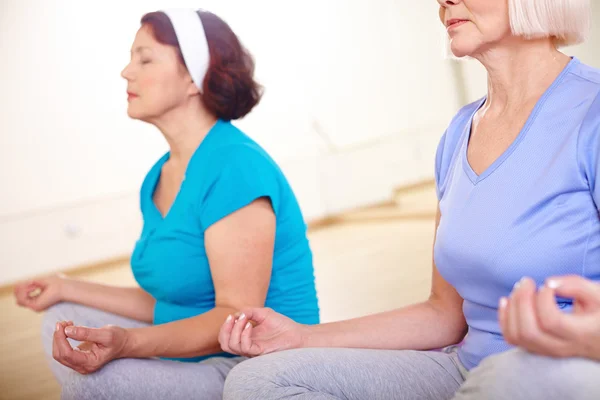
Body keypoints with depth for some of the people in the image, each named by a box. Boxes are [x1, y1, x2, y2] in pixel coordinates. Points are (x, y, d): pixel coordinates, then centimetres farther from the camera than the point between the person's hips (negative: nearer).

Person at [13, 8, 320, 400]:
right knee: (60, 320, 16)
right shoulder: (159, 177, 10)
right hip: (194, 358, 10)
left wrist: (127, 343, -36)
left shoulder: (235, 166, -19)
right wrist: (67, 289, 20)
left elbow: (237, 317, -23)